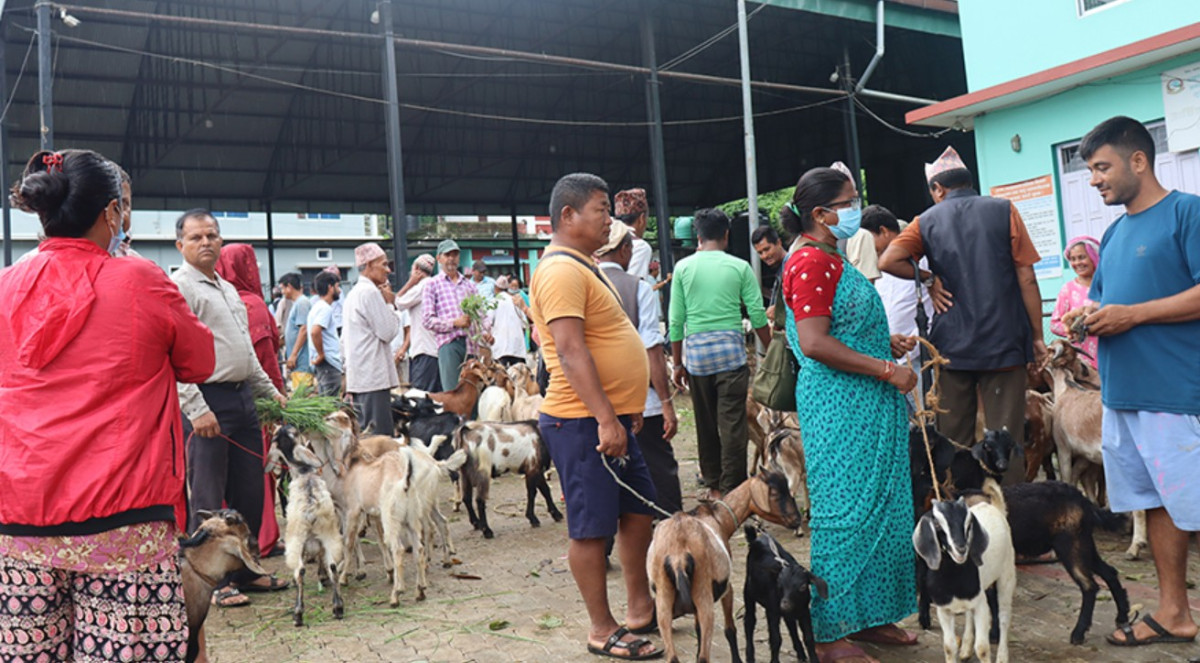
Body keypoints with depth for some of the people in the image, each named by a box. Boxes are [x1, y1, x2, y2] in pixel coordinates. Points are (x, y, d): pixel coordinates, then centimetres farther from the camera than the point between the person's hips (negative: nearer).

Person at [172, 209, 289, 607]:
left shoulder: (228, 289, 19)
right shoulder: (178, 287, -8)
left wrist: (271, 393, 23)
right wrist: (197, 409, -22)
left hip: (243, 398, 9)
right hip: (207, 401, -9)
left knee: (250, 492, 13)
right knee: (207, 498, 0)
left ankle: (244, 570, 25)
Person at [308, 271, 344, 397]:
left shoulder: (317, 306, 18)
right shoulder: (325, 308, -13)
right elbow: (315, 331, -28)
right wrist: (321, 354, -19)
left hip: (325, 364, 10)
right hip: (329, 363, -10)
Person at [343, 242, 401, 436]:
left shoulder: (353, 293, 20)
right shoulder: (371, 292, -11)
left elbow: (344, 339, 23)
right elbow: (388, 332, -12)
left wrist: (347, 367, 26)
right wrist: (390, 303, 1)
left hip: (357, 377, 10)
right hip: (373, 376, -10)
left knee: (363, 432, 10)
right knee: (380, 435, -11)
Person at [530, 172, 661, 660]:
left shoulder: (582, 267, 18)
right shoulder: (561, 269, -16)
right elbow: (570, 351, -24)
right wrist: (605, 419, -27)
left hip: (611, 418, 11)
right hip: (584, 422, -11)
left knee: (638, 510, 17)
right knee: (592, 527, 0)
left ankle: (640, 608, 31)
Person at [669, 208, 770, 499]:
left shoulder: (683, 267, 3)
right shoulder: (739, 267, 1)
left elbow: (675, 320, 2)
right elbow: (758, 315, 0)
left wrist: (677, 362, 9)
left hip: (696, 351, 2)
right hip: (731, 349, -2)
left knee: (705, 423, 12)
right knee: (733, 424, 0)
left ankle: (713, 485, 22)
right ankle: (732, 490, 1)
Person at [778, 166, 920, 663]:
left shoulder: (831, 258, 17)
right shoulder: (810, 262, -15)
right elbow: (814, 343, -24)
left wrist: (886, 343, 13)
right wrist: (886, 369, -19)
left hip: (868, 406, 10)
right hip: (838, 406, -10)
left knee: (877, 507, 14)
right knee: (845, 513, -4)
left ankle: (869, 616, 26)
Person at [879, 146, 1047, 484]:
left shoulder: (927, 221, 4)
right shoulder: (1003, 210, 2)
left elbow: (888, 261, -13)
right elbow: (1026, 278, -2)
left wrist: (929, 279, 2)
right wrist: (1037, 335, 5)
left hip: (952, 344, 1)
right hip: (1004, 341, -1)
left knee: (954, 440, 10)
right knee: (1007, 439, 3)